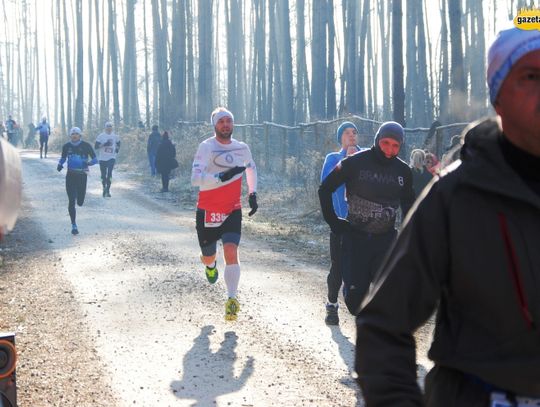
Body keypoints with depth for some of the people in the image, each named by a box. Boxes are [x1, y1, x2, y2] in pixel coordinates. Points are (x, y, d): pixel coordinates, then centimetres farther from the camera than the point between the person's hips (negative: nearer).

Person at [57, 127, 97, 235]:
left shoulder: (86, 146, -5)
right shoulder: (66, 146, 2)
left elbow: (95, 159, -3)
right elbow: (63, 158, 19)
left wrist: (89, 162, -24)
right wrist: (59, 165, -2)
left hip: (82, 176, -1)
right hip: (70, 176, 1)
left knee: (80, 202, 0)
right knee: (71, 202, -5)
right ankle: (74, 225, 4)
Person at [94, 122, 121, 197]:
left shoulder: (115, 136, 3)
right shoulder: (101, 136, -6)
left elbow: (118, 144, 22)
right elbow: (96, 146, -9)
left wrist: (116, 152, 9)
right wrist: (104, 144, -21)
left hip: (111, 158, 1)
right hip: (102, 158, -1)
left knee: (109, 174, -15)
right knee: (103, 175, 5)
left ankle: (108, 190, -11)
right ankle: (104, 188, 27)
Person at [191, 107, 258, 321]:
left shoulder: (242, 148, 2)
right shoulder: (206, 147, -12)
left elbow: (251, 168, 25)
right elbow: (195, 178, -24)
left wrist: (253, 194, 17)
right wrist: (222, 176, -35)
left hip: (232, 211, 1)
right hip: (207, 212, -1)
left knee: (231, 251, -20)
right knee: (208, 257, 13)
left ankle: (232, 299, -13)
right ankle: (209, 264, 52)